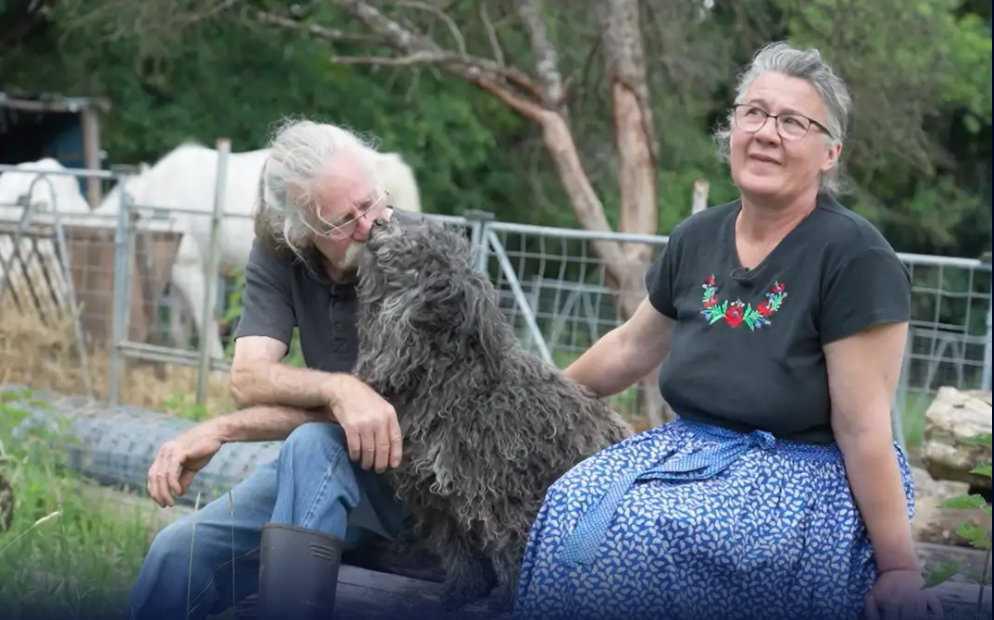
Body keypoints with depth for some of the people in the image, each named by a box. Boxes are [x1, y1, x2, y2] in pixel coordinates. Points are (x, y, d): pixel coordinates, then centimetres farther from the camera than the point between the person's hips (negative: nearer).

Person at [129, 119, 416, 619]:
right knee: (178, 554, -15)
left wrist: (222, 430, -29)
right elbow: (249, 379, -18)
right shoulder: (277, 254, -5)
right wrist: (341, 389, -39)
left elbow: (377, 400, -25)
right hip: (324, 466, 5)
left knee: (315, 446, -35)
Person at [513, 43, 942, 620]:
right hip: (698, 447, 6)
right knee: (572, 511, -22)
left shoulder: (854, 256, -16)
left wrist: (899, 569, -16)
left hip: (811, 474, -6)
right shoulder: (696, 238, 5)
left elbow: (864, 429, -17)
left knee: (641, 530, -29)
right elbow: (632, 347, 23)